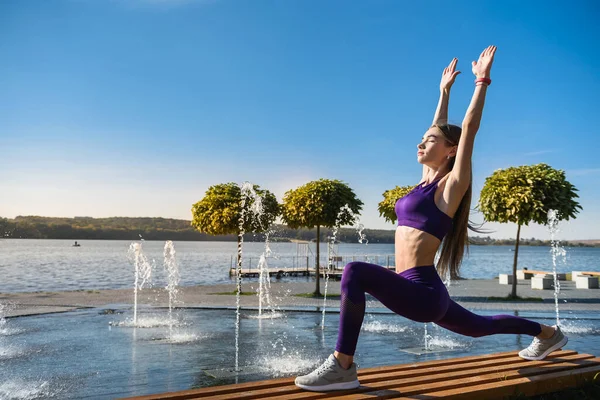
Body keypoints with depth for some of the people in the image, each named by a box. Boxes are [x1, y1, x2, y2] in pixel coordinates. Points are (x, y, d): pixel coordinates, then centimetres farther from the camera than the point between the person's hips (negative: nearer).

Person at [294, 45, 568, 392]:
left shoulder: (451, 185, -8)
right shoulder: (428, 179, 12)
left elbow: (469, 129, -11)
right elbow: (441, 129, 20)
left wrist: (482, 80, -4)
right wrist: (445, 90, 31)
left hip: (424, 292, -10)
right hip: (420, 293, 10)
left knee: (355, 272, -30)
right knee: (477, 326, 30)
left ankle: (343, 366, -25)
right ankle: (549, 333, 51)